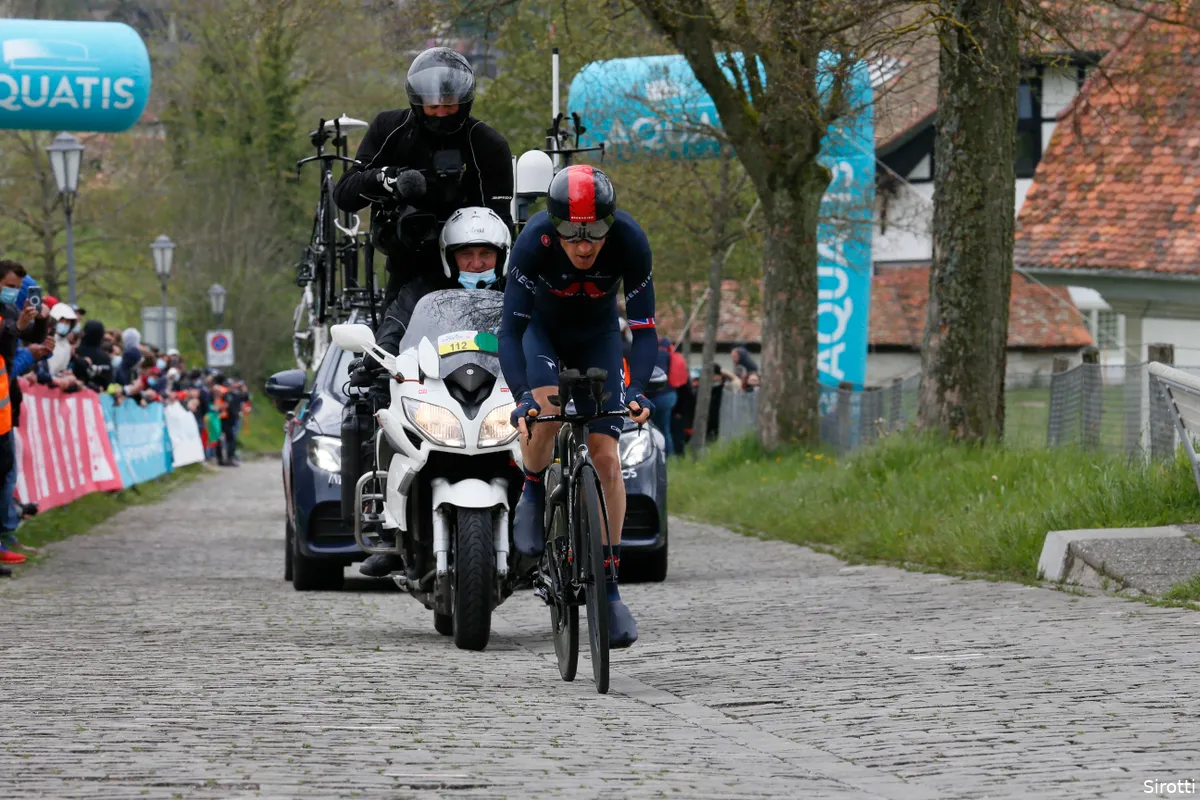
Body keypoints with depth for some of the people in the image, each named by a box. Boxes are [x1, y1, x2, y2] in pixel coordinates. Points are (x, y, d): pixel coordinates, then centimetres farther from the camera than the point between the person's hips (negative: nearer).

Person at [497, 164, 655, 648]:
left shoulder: (630, 242, -32)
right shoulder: (534, 242, -35)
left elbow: (643, 330, -28)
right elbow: (510, 330, -35)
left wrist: (637, 390, -44)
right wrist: (522, 397, -49)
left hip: (599, 336, 1)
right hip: (543, 329, -1)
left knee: (606, 455, -10)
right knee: (543, 411, -32)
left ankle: (609, 587, -1)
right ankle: (533, 491, 0)